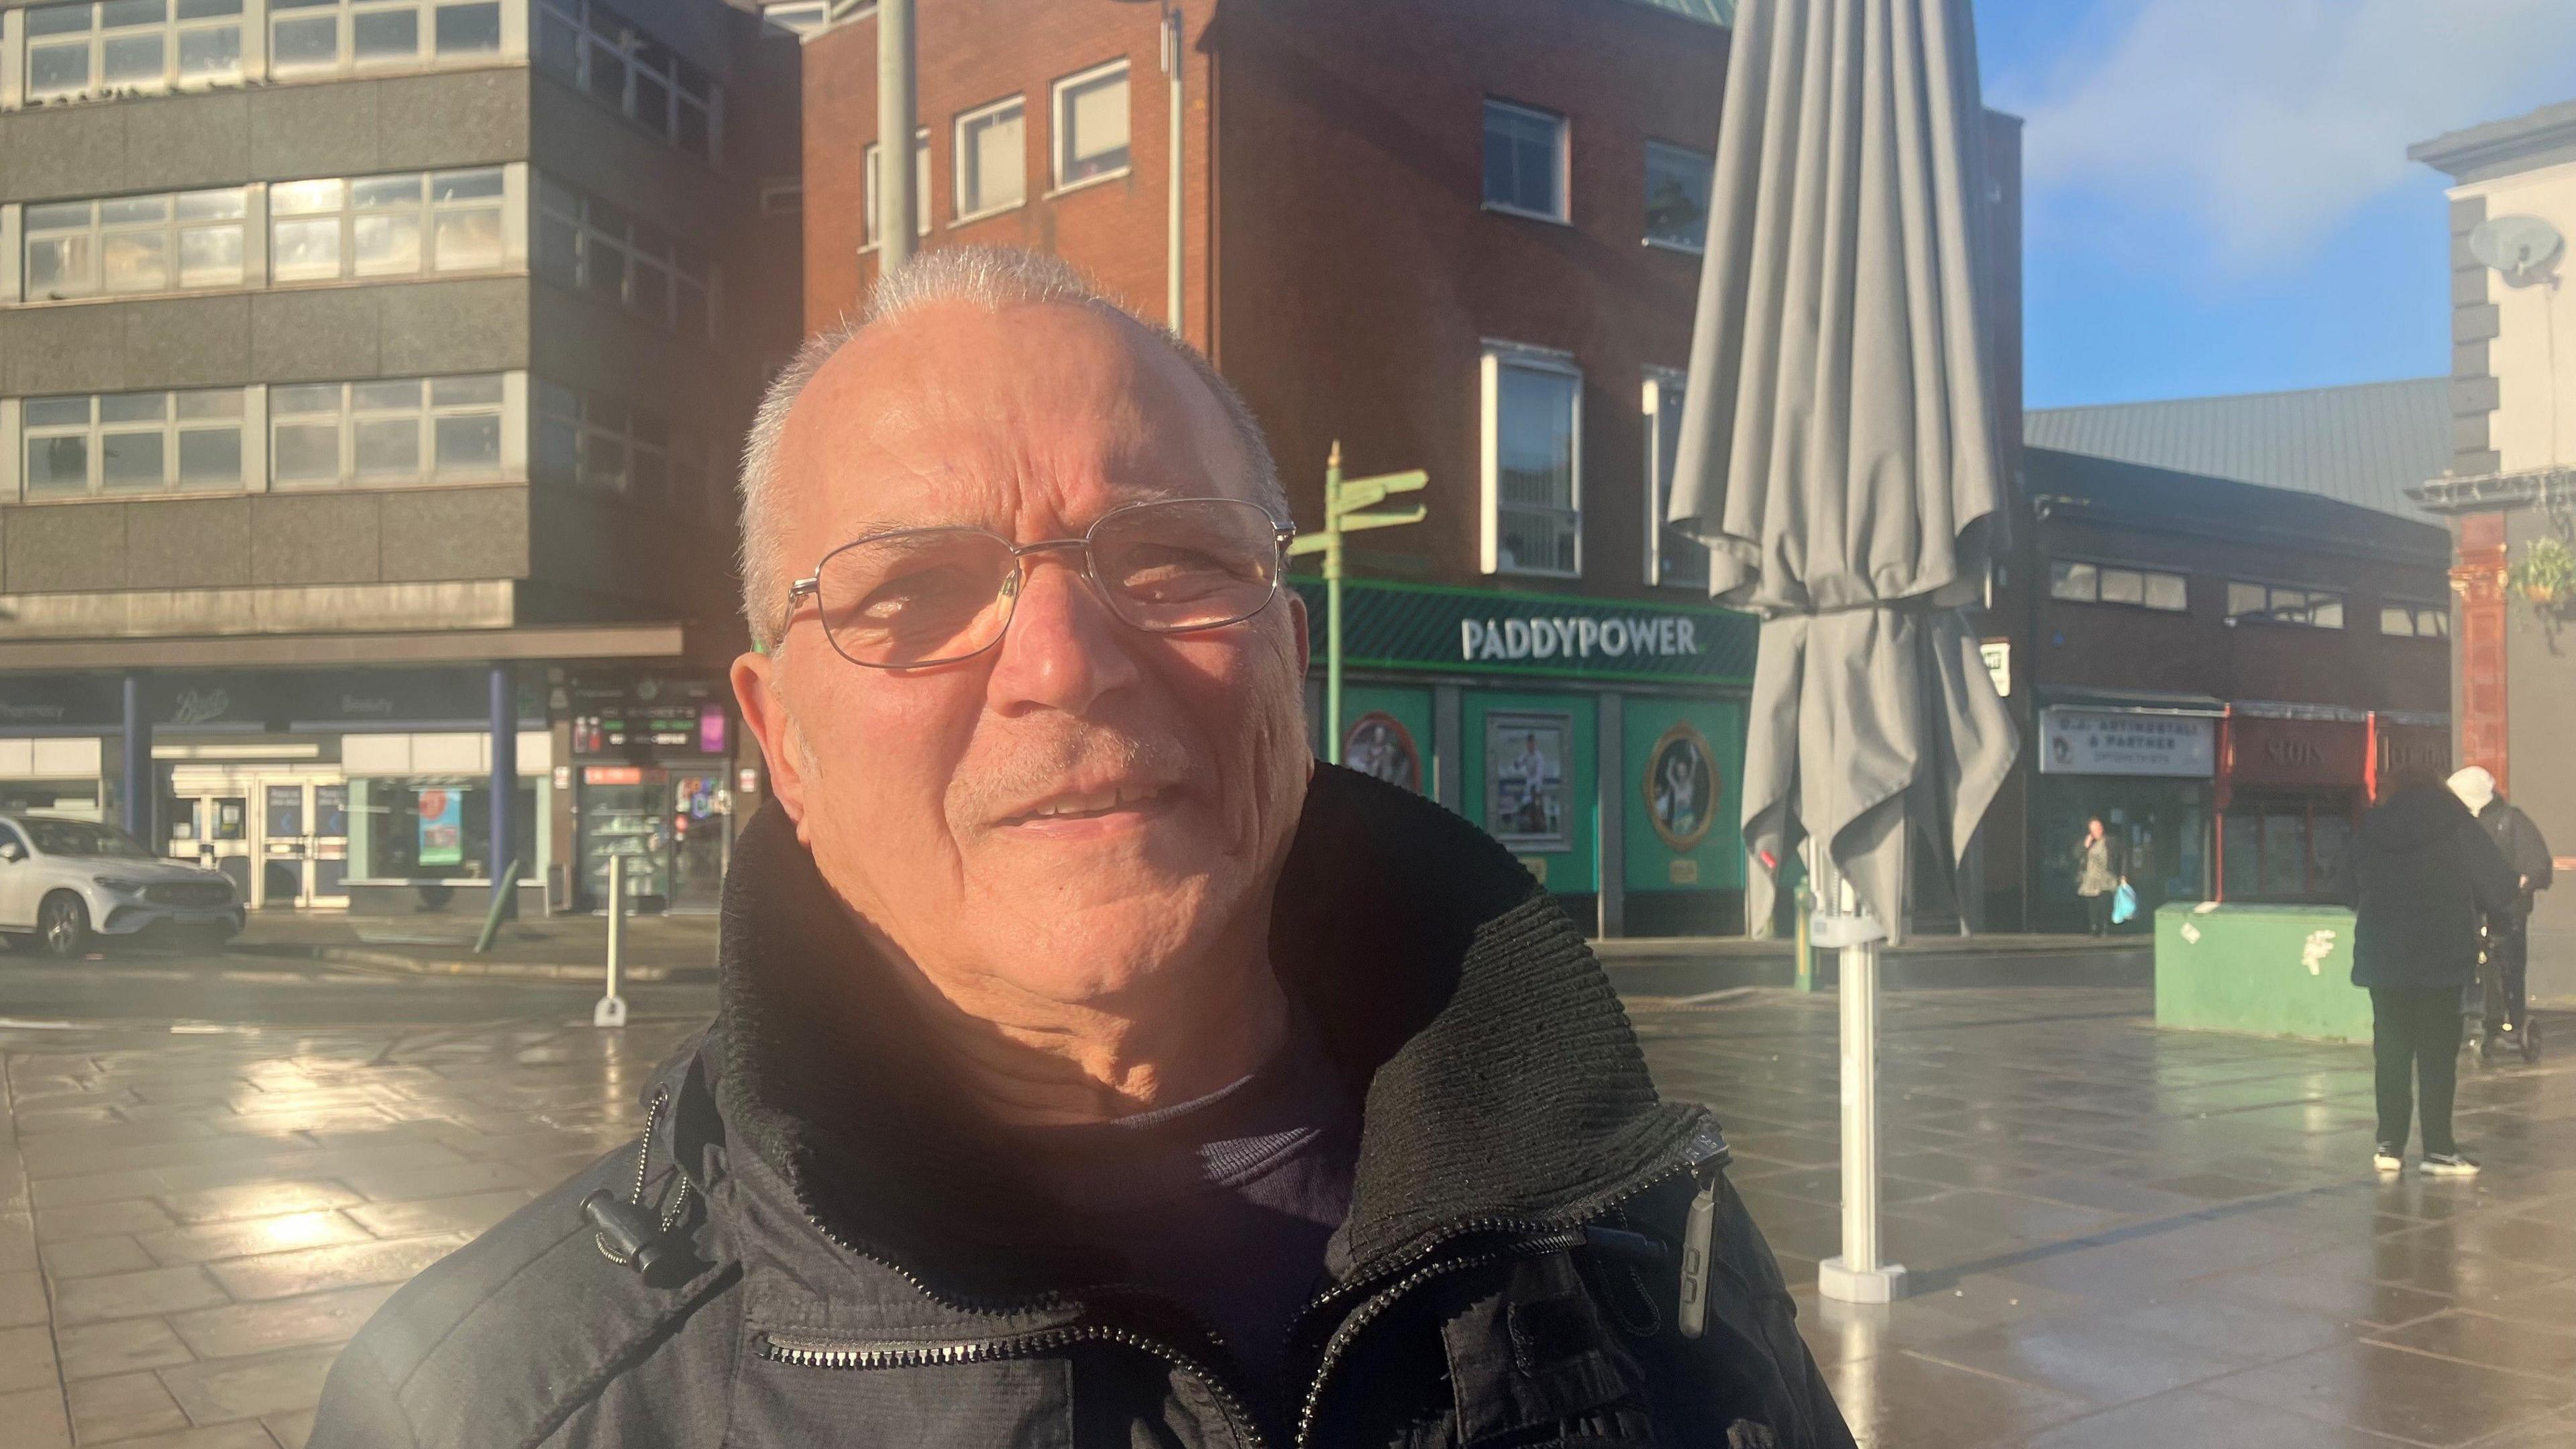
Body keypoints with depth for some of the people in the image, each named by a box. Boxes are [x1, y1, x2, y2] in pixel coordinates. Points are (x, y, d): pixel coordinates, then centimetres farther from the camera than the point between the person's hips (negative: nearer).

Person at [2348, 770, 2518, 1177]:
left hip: (2382, 956, 3)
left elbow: (2355, 892, 9)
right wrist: (2479, 910, 14)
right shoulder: (2456, 825, -4)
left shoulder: (2370, 828, 6)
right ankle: (2439, 1150, 3)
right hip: (2441, 956, -3)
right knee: (2438, 1052, 3)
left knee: (2391, 1051, 8)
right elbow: (2499, 883, -3)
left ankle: (2390, 1145, 9)